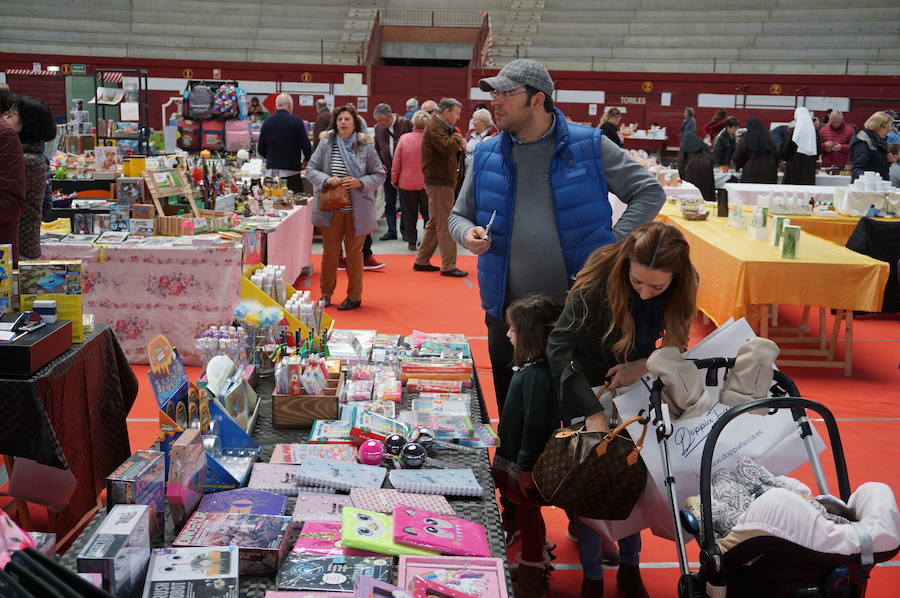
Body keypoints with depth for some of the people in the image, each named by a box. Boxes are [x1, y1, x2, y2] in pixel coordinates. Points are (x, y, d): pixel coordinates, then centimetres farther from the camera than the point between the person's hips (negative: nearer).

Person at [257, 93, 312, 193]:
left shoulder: (267, 122, 5)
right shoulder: (296, 122, -7)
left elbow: (261, 150, 11)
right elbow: (306, 146, -7)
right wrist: (306, 160, 13)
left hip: (271, 171, 4)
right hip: (291, 171, -4)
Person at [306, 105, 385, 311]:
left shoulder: (366, 146, -1)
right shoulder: (326, 144, 2)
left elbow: (379, 175, 3)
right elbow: (311, 169, 5)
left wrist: (360, 182, -14)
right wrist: (326, 179, -14)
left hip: (357, 210, -1)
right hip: (331, 208, 1)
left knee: (354, 252, 8)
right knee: (329, 251, 9)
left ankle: (354, 296, 19)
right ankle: (326, 293, 24)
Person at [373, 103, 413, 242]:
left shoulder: (405, 123, -10)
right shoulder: (378, 128, 5)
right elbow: (376, 149, 15)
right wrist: (380, 164, 3)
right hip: (388, 170, 4)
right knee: (389, 203, 8)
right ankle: (391, 231, 16)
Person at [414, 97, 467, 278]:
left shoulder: (442, 126, 20)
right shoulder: (434, 126, -12)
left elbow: (453, 152, 21)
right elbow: (447, 147, -27)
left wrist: (460, 148, 0)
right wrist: (457, 138, -8)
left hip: (443, 180, 11)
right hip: (439, 181, -11)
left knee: (434, 223, 15)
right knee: (445, 225, -8)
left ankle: (421, 261, 21)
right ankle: (448, 266, -4)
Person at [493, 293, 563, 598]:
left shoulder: (536, 376, -30)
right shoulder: (530, 367, 0)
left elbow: (535, 425, -27)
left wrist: (525, 467, -19)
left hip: (528, 466, -8)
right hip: (518, 459, 9)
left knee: (528, 515, 8)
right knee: (527, 516, 22)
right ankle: (534, 562, 39)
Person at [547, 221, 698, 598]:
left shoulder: (681, 288, -20)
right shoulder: (600, 278, -33)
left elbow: (675, 347, -6)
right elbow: (559, 345, -34)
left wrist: (645, 365, -29)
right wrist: (592, 412, -42)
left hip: (636, 388, 3)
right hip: (586, 387, -3)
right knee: (591, 480, -4)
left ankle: (630, 567, 24)